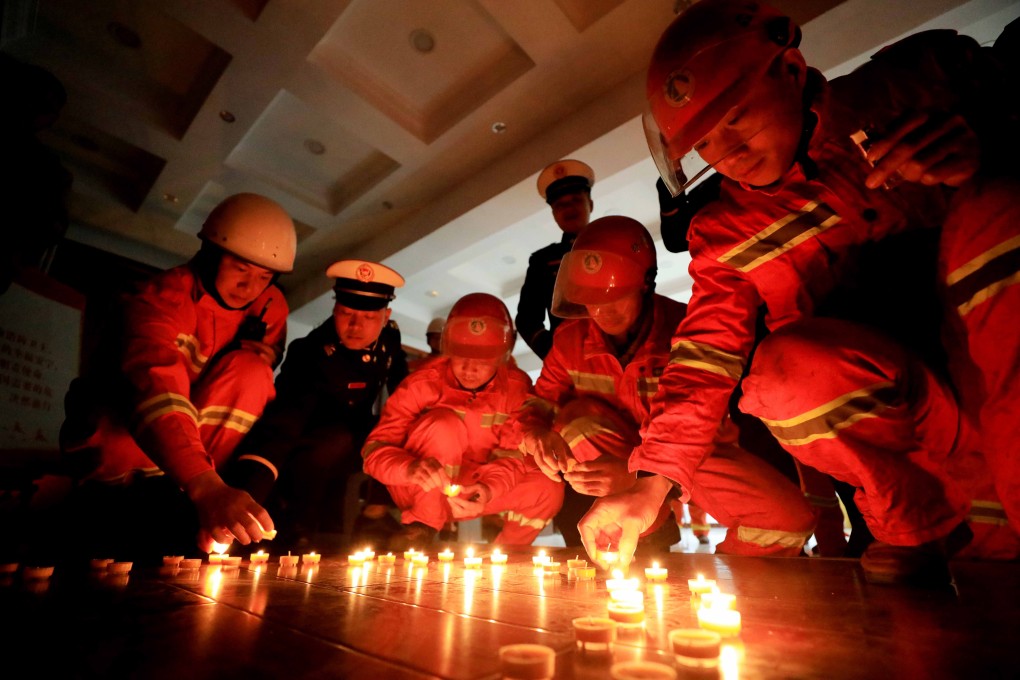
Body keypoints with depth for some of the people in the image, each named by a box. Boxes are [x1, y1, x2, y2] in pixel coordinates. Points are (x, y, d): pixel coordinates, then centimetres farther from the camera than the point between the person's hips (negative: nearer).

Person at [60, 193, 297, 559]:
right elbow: (154, 383, -43)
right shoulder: (166, 295, -25)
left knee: (251, 370, -26)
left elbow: (260, 390, -9)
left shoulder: (271, 306, -11)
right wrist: (204, 485, -56)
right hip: (116, 427, -3)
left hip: (201, 431, 4)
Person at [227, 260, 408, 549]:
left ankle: (374, 514, 0)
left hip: (351, 449, 5)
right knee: (336, 441, -35)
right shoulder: (311, 352, -28)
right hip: (303, 448, -5)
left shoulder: (389, 341, -11)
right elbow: (284, 418, -39)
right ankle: (297, 520, -11)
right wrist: (247, 494, -50)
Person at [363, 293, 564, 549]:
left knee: (548, 489, -19)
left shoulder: (517, 387, -11)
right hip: (418, 492, -2)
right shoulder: (423, 383, -17)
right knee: (444, 423, -30)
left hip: (472, 493, 3)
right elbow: (375, 450, -19)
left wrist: (490, 488, -32)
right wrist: (411, 468, -42)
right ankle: (423, 526, -14)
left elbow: (515, 456, -10)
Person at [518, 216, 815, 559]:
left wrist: (638, 472, -44)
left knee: (790, 519, -22)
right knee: (577, 417, -29)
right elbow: (540, 401, -5)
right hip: (621, 450, 2)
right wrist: (536, 433, -31)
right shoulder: (571, 338, -13)